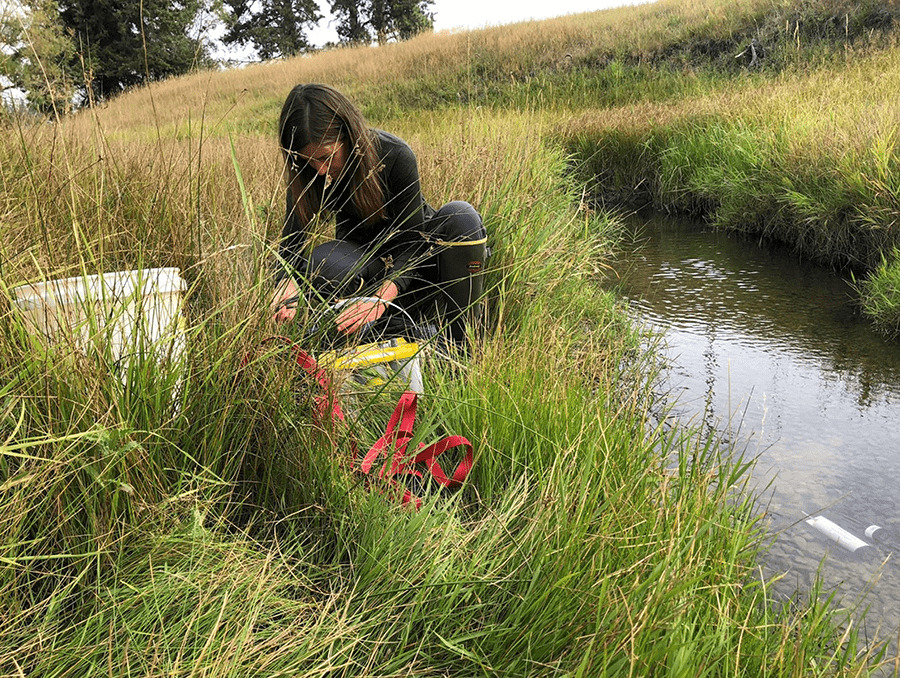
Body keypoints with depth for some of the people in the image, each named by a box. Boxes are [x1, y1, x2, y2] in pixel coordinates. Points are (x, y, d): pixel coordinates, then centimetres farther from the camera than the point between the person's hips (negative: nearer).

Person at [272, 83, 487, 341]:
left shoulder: (395, 155, -26)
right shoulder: (306, 172, -15)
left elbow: (410, 242, -27)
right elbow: (293, 236, -17)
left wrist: (382, 298, -44)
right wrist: (286, 283, -41)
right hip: (364, 256, 2)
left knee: (460, 215, -34)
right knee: (319, 264, -33)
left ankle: (462, 340, -28)